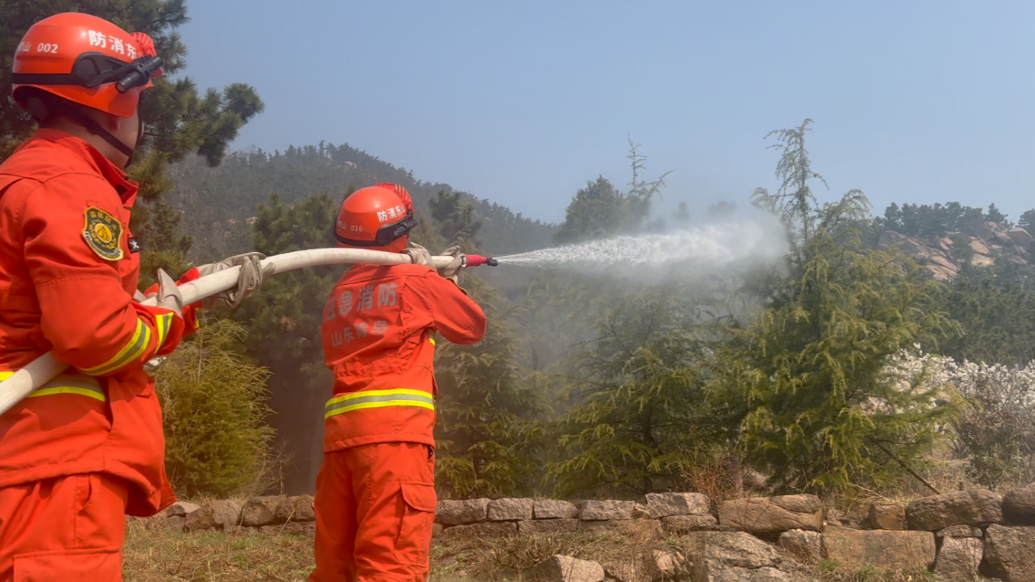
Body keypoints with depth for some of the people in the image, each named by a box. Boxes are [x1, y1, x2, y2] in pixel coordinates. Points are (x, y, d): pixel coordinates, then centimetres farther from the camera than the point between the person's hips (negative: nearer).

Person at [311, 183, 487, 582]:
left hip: (341, 433, 7)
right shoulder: (416, 281, 2)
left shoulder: (339, 295, 20)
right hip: (395, 430, -7)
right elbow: (473, 328, 14)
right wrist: (440, 278, 27)